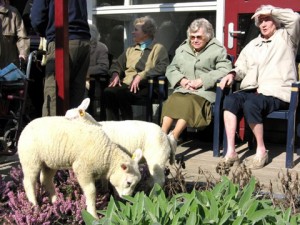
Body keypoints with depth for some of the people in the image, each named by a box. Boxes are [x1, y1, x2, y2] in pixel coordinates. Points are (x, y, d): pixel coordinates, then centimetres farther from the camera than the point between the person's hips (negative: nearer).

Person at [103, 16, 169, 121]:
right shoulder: (130, 50, 30)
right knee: (108, 91, -27)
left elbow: (162, 67, -6)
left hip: (146, 86, -5)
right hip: (126, 84, 5)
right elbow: (117, 64, 26)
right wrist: (115, 73, 1)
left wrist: (141, 76, -17)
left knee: (121, 93, -34)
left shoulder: (158, 48, 11)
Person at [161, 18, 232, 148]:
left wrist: (201, 81, -13)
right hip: (182, 90, 4)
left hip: (204, 92, -4)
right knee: (172, 101, -29)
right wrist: (182, 80, -3)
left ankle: (173, 138, -43)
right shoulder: (182, 49, 24)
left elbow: (225, 70, -7)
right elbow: (171, 69, 20)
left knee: (188, 103, -34)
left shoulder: (218, 50, 8)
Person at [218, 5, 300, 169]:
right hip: (252, 90, 5)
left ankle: (261, 151, -16)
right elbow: (242, 68, 21)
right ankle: (231, 152, -27)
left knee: (251, 105, -35)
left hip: (277, 93, -5)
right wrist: (232, 74, -1)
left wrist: (270, 11, 0)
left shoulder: (285, 37, 11)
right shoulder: (252, 45, 28)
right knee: (230, 100, -26)